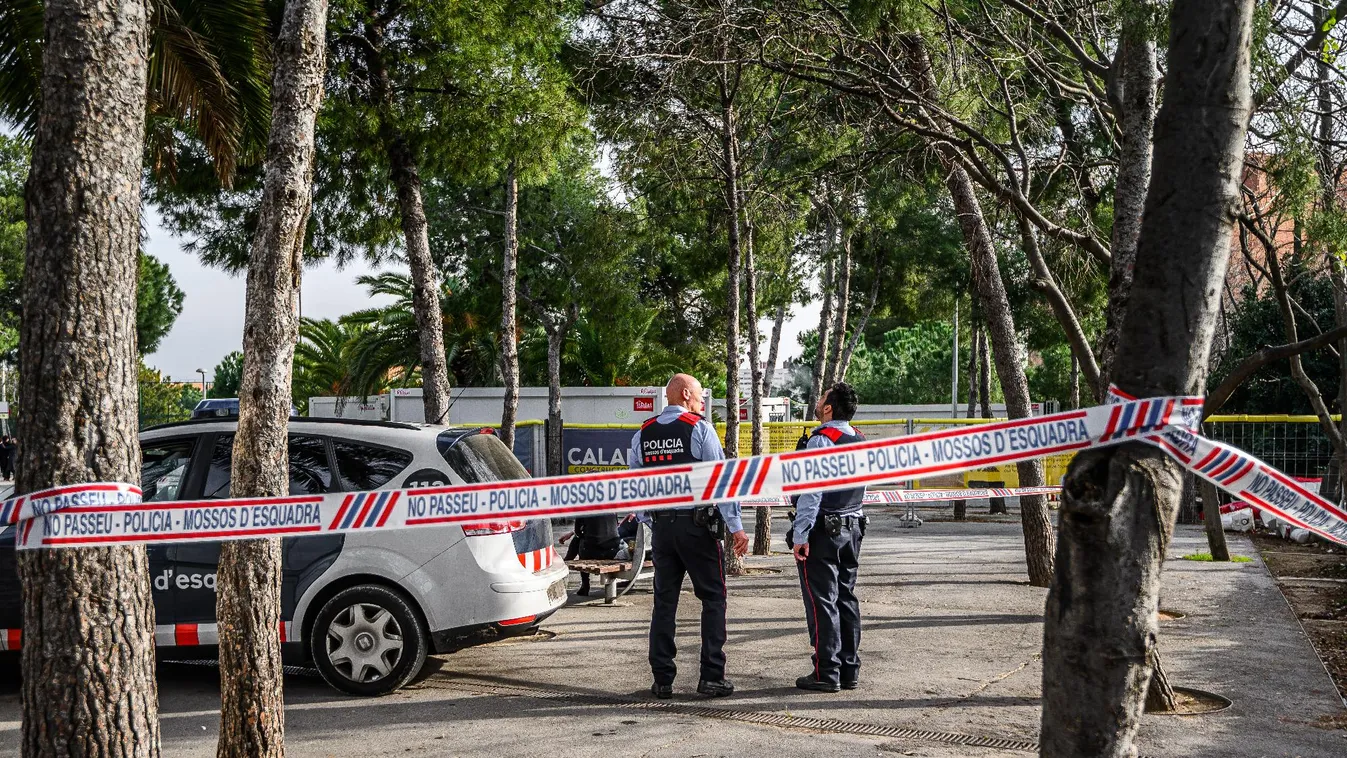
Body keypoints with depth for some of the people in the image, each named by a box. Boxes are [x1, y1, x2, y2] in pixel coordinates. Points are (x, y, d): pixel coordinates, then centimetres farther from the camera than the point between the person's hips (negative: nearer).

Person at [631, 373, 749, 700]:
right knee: (713, 598, 4)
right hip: (698, 526, -5)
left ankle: (662, 680, 9)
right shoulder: (699, 429, -7)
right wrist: (736, 527, -10)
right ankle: (712, 676, 1)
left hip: (661, 526, 5)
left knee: (664, 601, 9)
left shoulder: (642, 435, 9)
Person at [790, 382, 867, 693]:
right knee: (846, 598, 12)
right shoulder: (860, 440, 11)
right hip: (852, 528, 8)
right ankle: (850, 670, 15)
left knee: (822, 602, -5)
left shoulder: (822, 440, -15)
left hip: (822, 529, -8)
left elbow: (812, 491, -19)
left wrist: (800, 535, -18)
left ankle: (827, 673, -4)